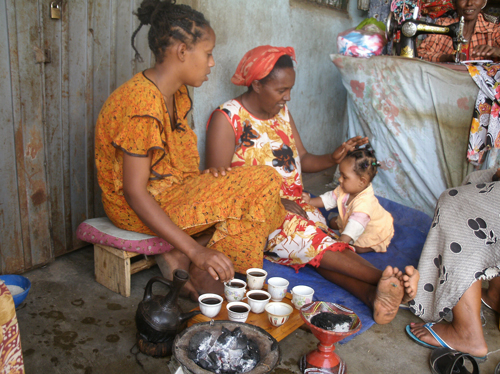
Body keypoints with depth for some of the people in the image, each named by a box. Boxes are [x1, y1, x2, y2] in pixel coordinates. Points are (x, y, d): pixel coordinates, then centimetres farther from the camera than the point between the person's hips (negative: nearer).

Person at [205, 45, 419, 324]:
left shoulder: (282, 112, 14)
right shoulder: (227, 119, -8)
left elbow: (303, 160, 17)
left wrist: (333, 159, -6)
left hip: (294, 204, 5)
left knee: (322, 248, -27)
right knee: (311, 240, -32)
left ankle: (372, 294, -49)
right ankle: (386, 278, -40)